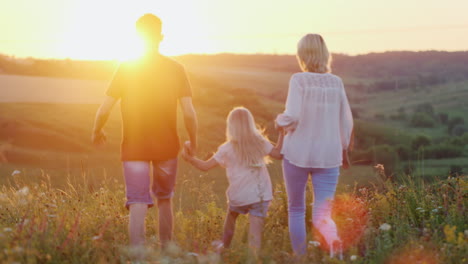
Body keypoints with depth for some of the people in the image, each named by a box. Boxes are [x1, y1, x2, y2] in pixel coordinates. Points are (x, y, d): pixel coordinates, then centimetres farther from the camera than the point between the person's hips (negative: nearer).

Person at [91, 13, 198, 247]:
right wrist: (193, 142, 7)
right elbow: (189, 112, -9)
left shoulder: (126, 69, -7)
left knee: (138, 204, -2)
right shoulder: (176, 70, -5)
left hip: (134, 148, -2)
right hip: (167, 147, 2)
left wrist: (96, 132, 11)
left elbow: (105, 109, -8)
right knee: (164, 199, 21)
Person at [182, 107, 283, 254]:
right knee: (255, 230, -4)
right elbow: (279, 154, 7)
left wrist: (189, 158, 12)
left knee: (230, 217, 30)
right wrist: (282, 133, 16)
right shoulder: (260, 142, 0)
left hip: (238, 196, 0)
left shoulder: (227, 149, -4)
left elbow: (205, 166, -2)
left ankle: (225, 247, 49)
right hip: (260, 194, 0)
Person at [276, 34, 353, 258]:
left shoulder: (298, 80, -8)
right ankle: (333, 238, -31)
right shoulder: (336, 82, 4)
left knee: (296, 210, 17)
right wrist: (344, 150, 23)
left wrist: (280, 120, 5)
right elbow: (346, 122, 8)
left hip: (298, 153, -2)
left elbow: (292, 117, -17)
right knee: (321, 214, 1)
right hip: (328, 156, 2)